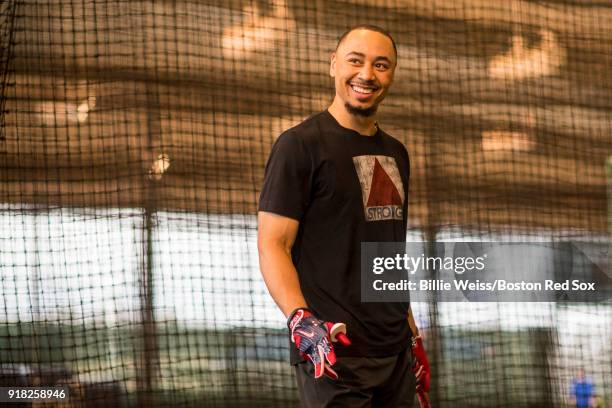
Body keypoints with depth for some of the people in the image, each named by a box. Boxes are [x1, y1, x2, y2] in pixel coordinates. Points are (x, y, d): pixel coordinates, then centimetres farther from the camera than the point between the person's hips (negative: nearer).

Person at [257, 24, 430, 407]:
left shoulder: (396, 153, 17)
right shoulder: (299, 144, -4)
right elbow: (272, 245, -11)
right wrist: (301, 321, -25)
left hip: (396, 353, 7)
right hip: (333, 353, -7)